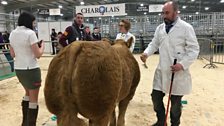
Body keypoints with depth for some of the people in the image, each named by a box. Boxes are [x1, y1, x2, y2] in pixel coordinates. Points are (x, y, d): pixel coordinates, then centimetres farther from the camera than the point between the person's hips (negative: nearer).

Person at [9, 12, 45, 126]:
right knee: (34, 99, 6)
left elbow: (12, 54, 12)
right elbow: (38, 55, -16)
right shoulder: (30, 33, -15)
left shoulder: (12, 33, 7)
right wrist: (42, 46, 2)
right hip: (31, 69, -8)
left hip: (18, 69, 8)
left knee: (28, 93, 27)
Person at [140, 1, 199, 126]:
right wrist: (146, 53, -7)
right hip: (162, 71, 5)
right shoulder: (160, 28, 8)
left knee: (175, 102, 10)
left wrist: (182, 64, -21)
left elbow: (194, 49, -9)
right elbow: (154, 44, 14)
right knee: (156, 97, 10)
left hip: (178, 72, -4)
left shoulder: (186, 27, -8)